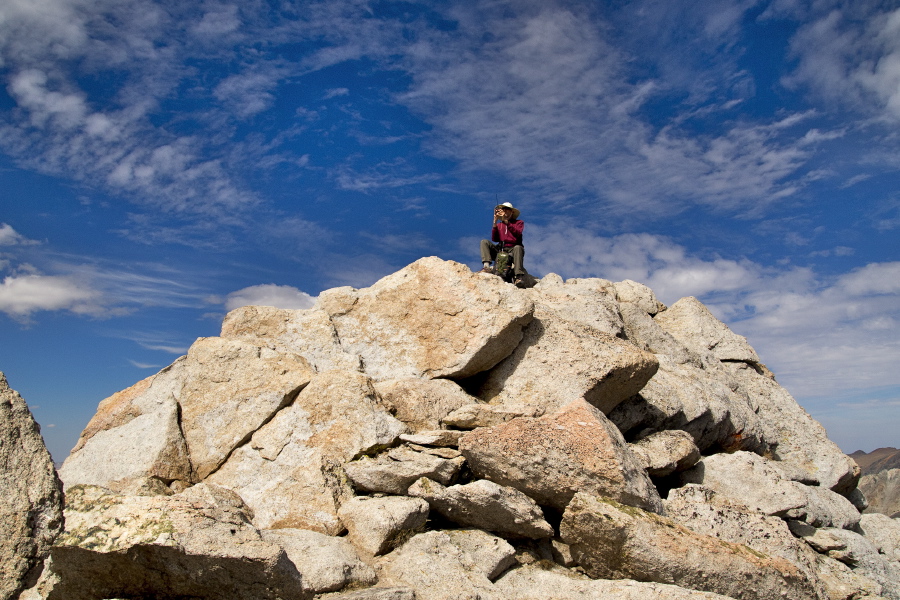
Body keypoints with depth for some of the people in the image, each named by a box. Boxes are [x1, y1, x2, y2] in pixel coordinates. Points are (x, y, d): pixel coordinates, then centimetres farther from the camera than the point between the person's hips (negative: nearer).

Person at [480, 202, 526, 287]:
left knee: (518, 247, -37)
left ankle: (519, 276, -48)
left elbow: (517, 233, -12)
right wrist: (495, 222, -3)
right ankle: (487, 266, -35)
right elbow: (494, 239, 2)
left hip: (512, 250, -3)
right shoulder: (499, 225, 18)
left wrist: (506, 221, -17)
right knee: (484, 242, -13)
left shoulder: (519, 222, 11)